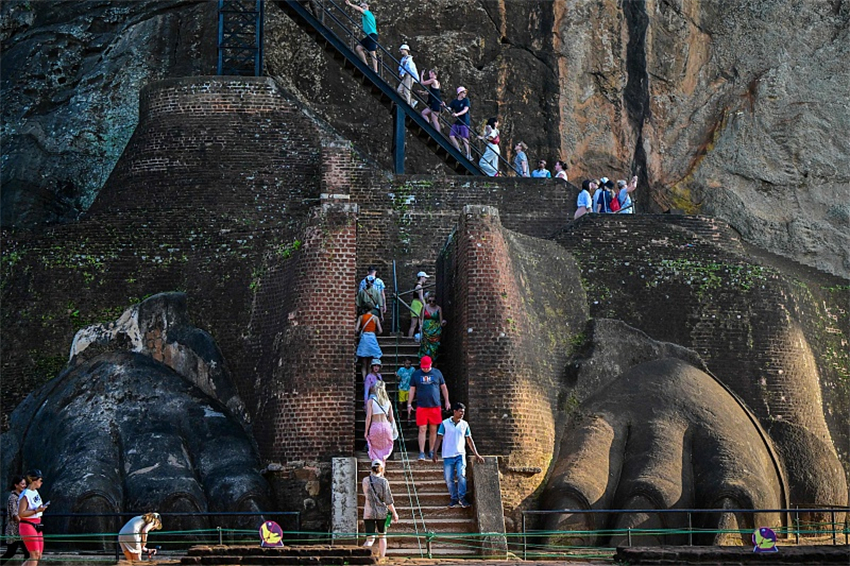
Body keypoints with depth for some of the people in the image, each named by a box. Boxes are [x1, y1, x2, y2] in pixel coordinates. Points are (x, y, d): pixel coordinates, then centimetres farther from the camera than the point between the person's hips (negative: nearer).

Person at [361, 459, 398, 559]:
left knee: (370, 539, -1)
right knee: (382, 537, 17)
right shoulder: (383, 481, -9)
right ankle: (381, 559, 21)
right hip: (382, 513, -2)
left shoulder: (365, 480, 1)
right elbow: (388, 500, -9)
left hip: (369, 513, 2)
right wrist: (394, 513, -1)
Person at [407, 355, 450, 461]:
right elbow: (412, 390, 10)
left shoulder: (437, 373, 7)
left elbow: (443, 387, 15)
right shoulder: (416, 374, 6)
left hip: (435, 406, 1)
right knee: (422, 430, -6)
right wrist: (409, 404, 6)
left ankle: (431, 451, 16)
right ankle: (421, 453, -5)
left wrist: (447, 401, 12)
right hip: (421, 406, -1)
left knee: (433, 430, 5)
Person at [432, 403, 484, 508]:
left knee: (461, 475, -17)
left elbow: (469, 440, 15)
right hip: (448, 456, 0)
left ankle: (462, 498, -9)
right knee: (449, 479, 0)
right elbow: (439, 438, 2)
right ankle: (454, 499, 13)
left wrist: (476, 454, 13)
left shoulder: (464, 424, 8)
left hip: (460, 455, 1)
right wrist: (435, 453, -6)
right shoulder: (445, 423, 1)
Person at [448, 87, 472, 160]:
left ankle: (468, 155, -2)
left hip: (464, 122, -5)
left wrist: (457, 114, -29)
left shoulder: (466, 100, -1)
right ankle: (458, 151, 6)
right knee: (451, 136, -5)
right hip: (456, 122, 5)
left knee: (464, 138, -7)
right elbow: (449, 109, 2)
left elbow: (465, 110, -14)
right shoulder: (454, 102, 10)